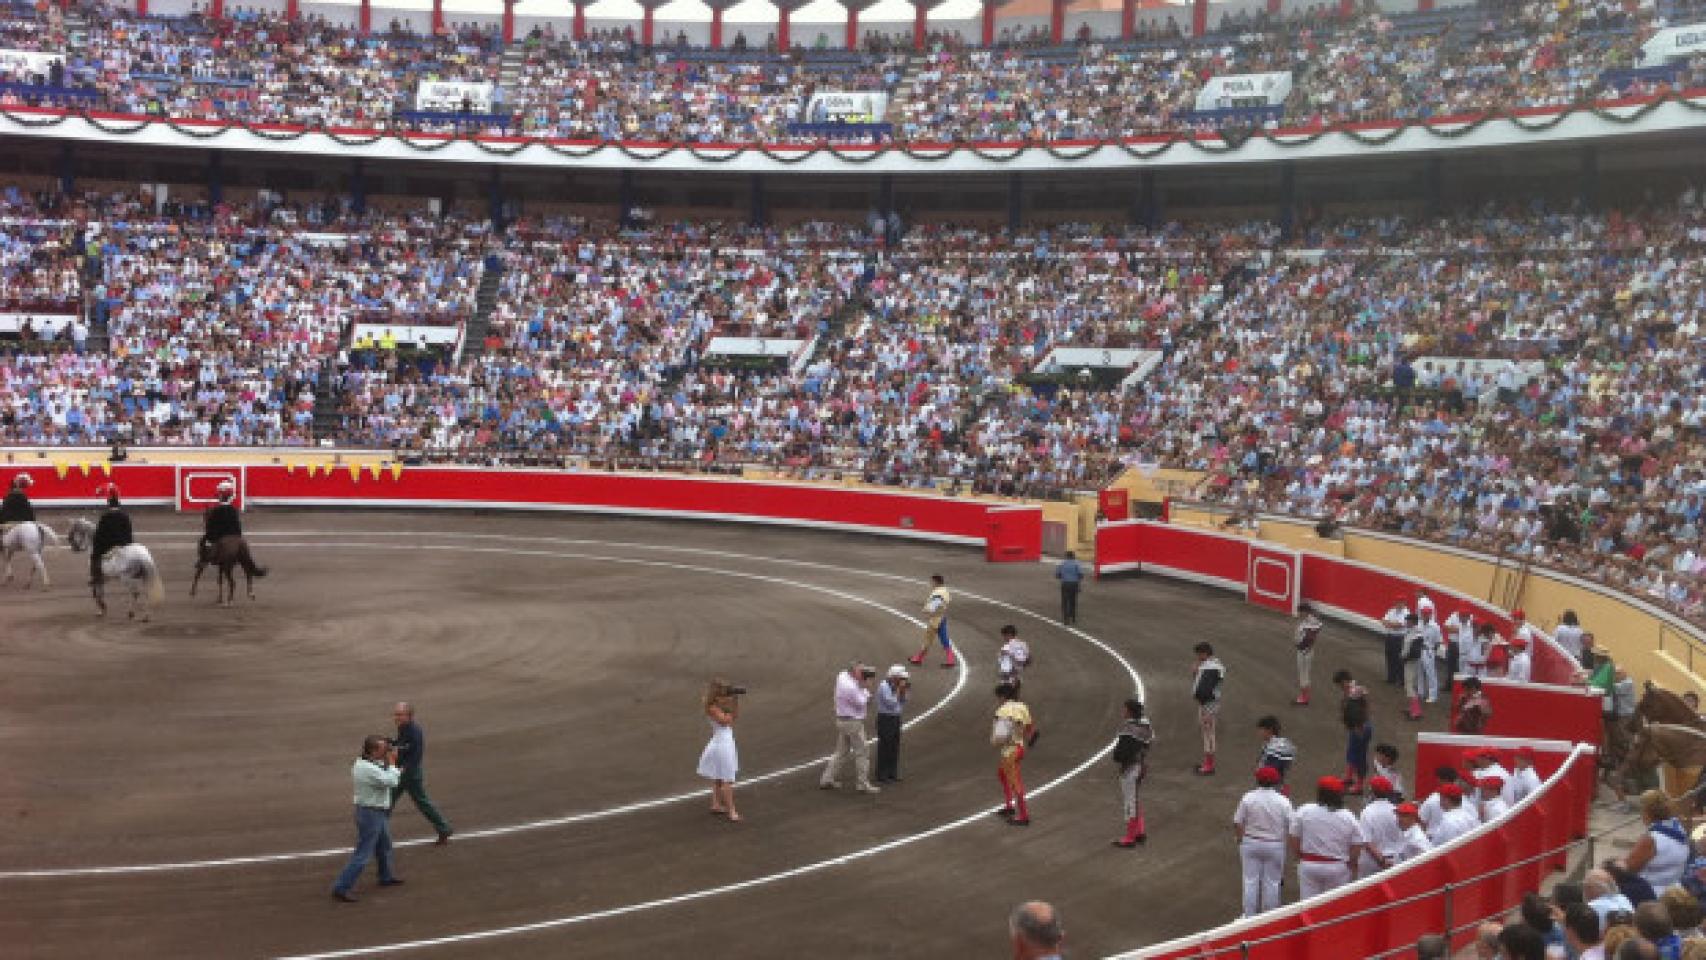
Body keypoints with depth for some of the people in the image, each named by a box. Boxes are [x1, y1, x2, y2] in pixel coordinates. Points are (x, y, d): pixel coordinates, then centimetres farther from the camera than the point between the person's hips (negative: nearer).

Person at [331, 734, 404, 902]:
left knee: (384, 846, 26)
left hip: (377, 812, 10)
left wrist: (388, 762, -1)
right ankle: (341, 887, -4)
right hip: (371, 814, -10)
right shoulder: (370, 770, -27)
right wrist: (391, 763, -13)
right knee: (363, 854, -6)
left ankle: (386, 877, 43)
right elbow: (392, 782, -25)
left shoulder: (361, 762, 2)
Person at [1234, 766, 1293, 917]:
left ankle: (1249, 916, 16)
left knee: (1250, 881, 10)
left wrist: (1240, 842, 9)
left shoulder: (1248, 798, -8)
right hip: (1275, 846, -1)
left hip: (1250, 843, 1)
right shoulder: (1283, 801, -10)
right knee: (1272, 882, 11)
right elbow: (1291, 829, -8)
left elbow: (1237, 824, -5)